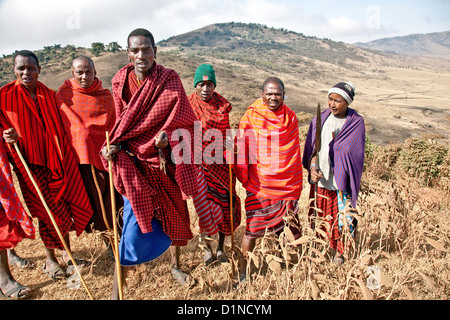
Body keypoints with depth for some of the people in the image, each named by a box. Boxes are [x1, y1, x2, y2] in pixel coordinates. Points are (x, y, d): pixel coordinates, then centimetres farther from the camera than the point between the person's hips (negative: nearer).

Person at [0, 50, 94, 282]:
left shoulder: (50, 95, 7)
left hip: (56, 160, 3)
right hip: (30, 163, -3)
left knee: (65, 206, 7)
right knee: (48, 210, 1)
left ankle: (66, 253, 25)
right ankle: (50, 260, 22)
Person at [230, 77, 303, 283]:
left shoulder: (290, 117, 7)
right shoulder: (250, 118, -4)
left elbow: (294, 152, 14)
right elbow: (241, 150, -1)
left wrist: (295, 185, 13)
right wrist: (244, 179, -3)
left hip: (287, 186, 3)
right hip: (259, 186, -3)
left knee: (293, 226, 12)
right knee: (252, 229, 2)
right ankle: (243, 270, 22)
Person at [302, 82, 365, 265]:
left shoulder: (356, 122, -6)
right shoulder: (319, 120, 2)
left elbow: (354, 154, -5)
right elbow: (312, 148, 3)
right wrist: (312, 168, -12)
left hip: (342, 181, -2)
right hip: (320, 180, 3)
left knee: (342, 218, 7)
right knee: (318, 217, 14)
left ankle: (339, 252, 33)